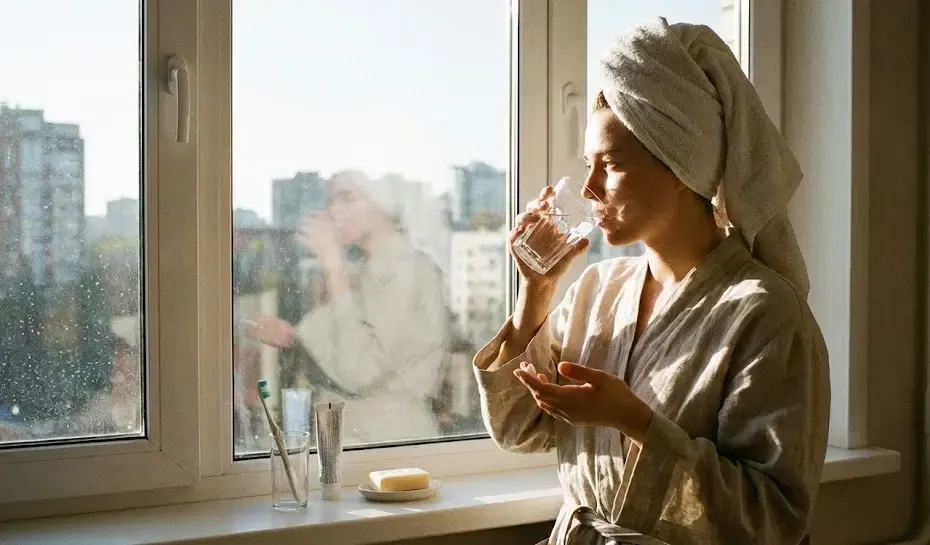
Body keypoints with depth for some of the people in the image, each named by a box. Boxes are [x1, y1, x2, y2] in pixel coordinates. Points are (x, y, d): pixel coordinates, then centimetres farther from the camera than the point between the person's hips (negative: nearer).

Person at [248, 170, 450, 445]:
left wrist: (334, 266, -23)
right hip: (356, 433, 8)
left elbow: (359, 371, -26)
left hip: (388, 439, -8)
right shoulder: (375, 268, 12)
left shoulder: (407, 269, -16)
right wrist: (293, 338, 4)